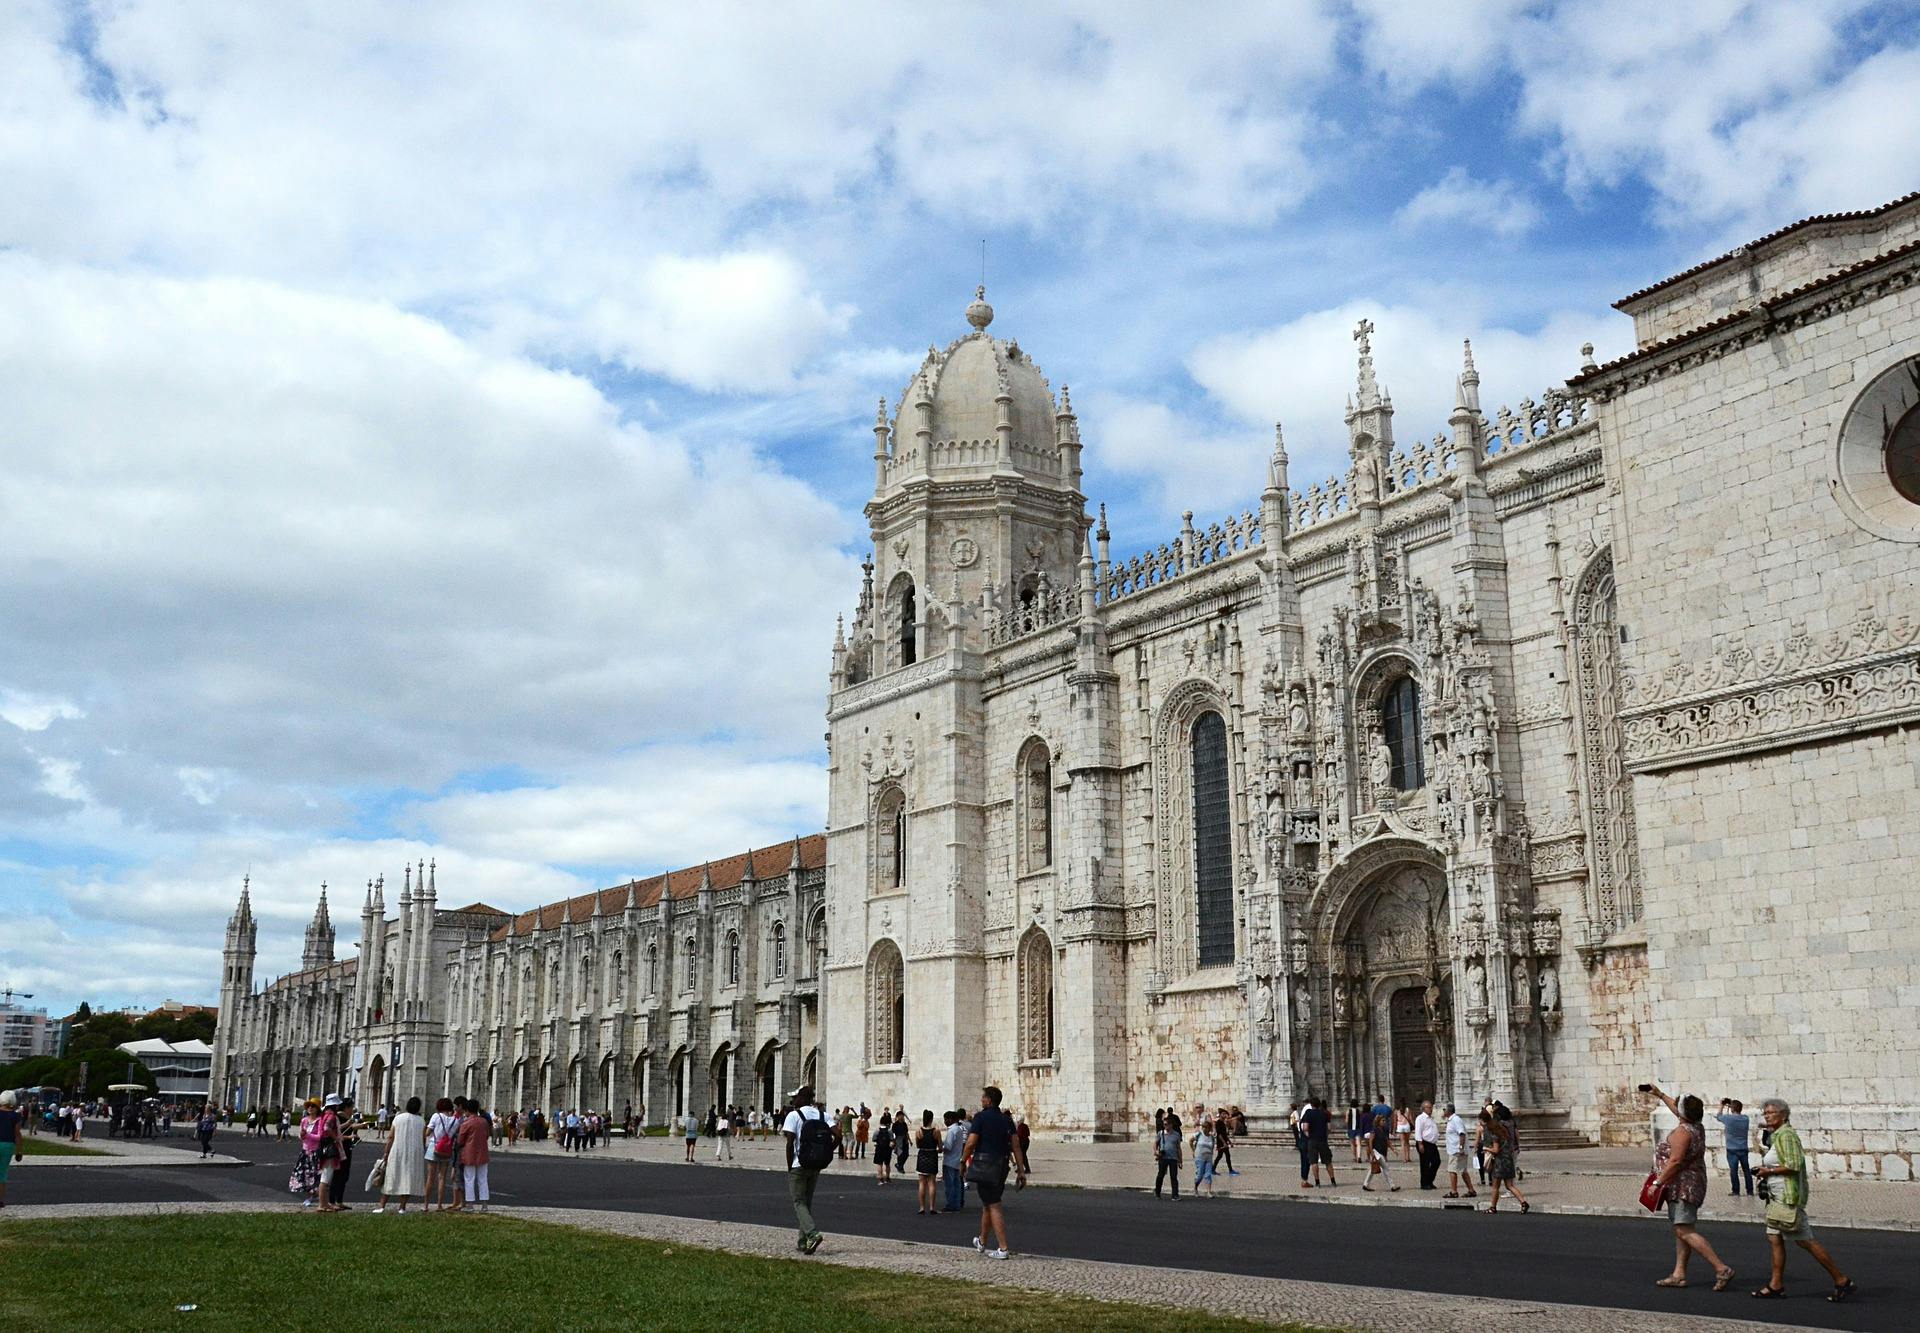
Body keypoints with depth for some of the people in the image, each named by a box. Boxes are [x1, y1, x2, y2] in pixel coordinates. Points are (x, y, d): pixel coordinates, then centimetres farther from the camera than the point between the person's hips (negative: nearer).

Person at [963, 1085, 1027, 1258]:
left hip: (984, 1165, -6)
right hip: (1001, 1166, 6)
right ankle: (982, 1242, 36)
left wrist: (964, 1161, 2)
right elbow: (1016, 1145, 6)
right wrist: (1021, 1170, 7)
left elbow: (971, 1143, -13)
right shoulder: (1007, 1119, 10)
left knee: (994, 1206, -6)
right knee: (988, 1204, 21)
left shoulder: (981, 1117, -8)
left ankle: (1003, 1248, -11)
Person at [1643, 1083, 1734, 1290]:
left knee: (1685, 1231, -14)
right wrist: (1660, 1095, 38)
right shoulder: (1697, 1127, 9)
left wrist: (1658, 1182, -20)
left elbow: (1675, 1161, -25)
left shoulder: (1682, 1132, -19)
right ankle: (1679, 1274, 15)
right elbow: (1678, 1111, 29)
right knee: (1681, 1231, 13)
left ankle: (1721, 1269, -18)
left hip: (1682, 1186, -10)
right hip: (1693, 1185, 10)